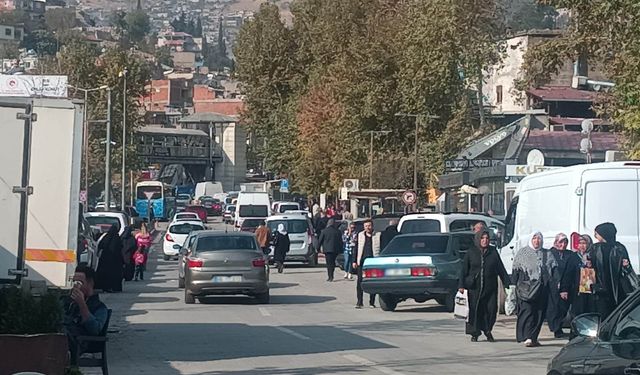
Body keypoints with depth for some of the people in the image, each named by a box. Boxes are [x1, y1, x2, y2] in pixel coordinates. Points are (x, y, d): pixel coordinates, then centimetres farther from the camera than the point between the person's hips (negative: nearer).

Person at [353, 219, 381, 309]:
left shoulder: (378, 236, 6)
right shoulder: (360, 235, 13)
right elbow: (356, 248, 14)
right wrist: (354, 261, 7)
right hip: (362, 261, 1)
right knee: (360, 281, -4)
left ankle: (372, 302, 10)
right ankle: (359, 302, 0)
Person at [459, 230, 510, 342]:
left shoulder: (493, 252, 8)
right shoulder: (471, 253, 5)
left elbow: (501, 269, 10)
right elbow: (464, 270, 5)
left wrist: (508, 284, 5)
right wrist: (461, 285, -3)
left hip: (490, 288, 1)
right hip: (474, 287, -1)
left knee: (491, 309, -2)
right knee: (474, 309, -2)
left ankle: (487, 330, 17)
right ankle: (475, 333, 10)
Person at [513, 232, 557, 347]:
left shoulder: (547, 254, 16)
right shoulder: (522, 252, 8)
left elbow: (554, 269, 16)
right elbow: (516, 270, 5)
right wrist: (517, 284, -4)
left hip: (542, 287, 4)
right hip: (526, 287, -4)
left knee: (540, 313, 3)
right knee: (527, 311, -14)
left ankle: (533, 338, 10)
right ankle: (527, 337, -20)